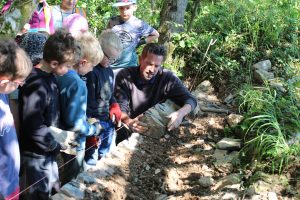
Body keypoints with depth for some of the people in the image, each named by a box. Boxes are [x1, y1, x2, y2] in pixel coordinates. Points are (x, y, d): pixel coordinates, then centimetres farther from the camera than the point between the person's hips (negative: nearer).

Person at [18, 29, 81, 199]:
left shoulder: (50, 77, 1)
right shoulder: (36, 86, -27)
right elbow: (34, 128, -28)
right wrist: (59, 145, -17)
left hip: (48, 151, 9)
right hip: (36, 155, -9)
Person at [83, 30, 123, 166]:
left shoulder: (109, 71, 9)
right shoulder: (90, 72, -18)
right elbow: (86, 103, -19)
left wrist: (115, 107, 2)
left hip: (108, 122, 9)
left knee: (104, 158, 18)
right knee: (90, 162, -4)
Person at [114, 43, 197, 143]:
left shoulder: (167, 78, -9)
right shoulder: (125, 76, -11)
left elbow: (191, 100, -9)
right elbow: (120, 107, -16)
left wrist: (180, 113, -33)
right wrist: (129, 122, -40)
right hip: (129, 128, -1)